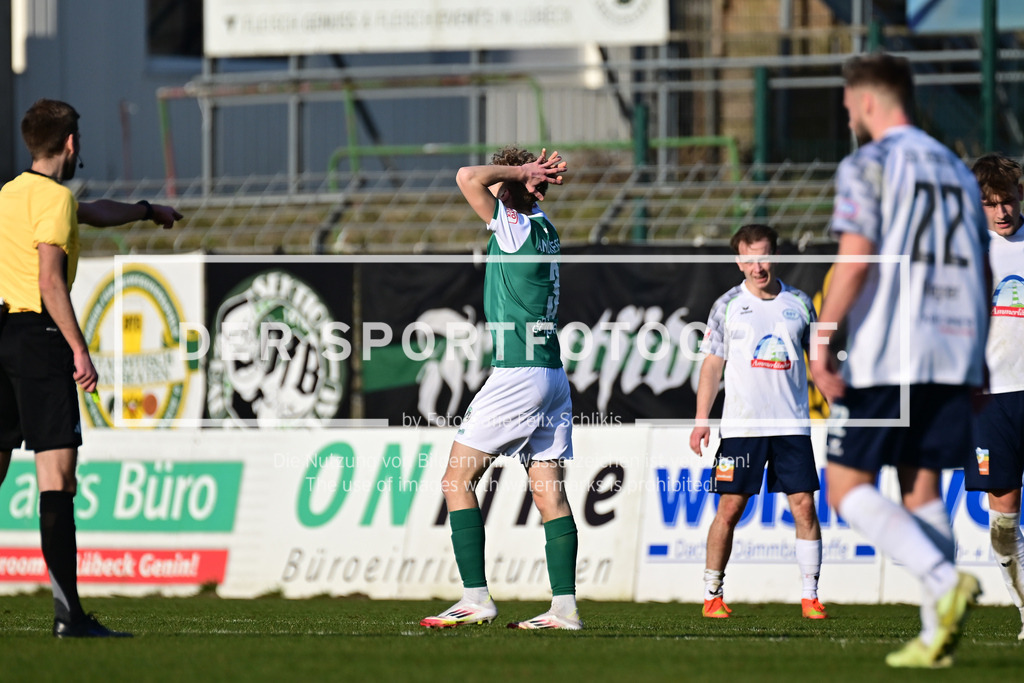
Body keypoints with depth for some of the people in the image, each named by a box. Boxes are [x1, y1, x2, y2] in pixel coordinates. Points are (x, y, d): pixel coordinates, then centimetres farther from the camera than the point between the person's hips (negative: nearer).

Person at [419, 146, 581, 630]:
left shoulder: (517, 226, -10)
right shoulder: (543, 230, 14)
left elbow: (469, 178, -21)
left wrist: (518, 172, -7)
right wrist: (529, 175, 13)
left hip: (517, 374, -9)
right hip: (551, 377, 9)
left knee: (458, 478, -3)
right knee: (549, 493, 4)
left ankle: (476, 598, -10)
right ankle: (565, 606, -2)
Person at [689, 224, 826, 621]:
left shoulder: (799, 304, 8)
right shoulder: (728, 306, 4)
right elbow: (712, 363, 6)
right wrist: (702, 420, -1)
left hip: (792, 424, 1)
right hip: (741, 424, -1)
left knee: (804, 507, -5)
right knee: (729, 509, -2)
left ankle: (810, 596, 1)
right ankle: (712, 594, 9)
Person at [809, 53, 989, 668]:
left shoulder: (868, 165, -3)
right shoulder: (957, 170, 18)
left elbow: (855, 258, -14)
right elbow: (982, 274, 18)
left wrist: (821, 341, -12)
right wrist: (973, 361, 23)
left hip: (885, 355, -7)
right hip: (953, 353, 7)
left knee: (848, 488, -1)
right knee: (922, 489, 11)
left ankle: (946, 582, -21)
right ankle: (937, 634, 1)